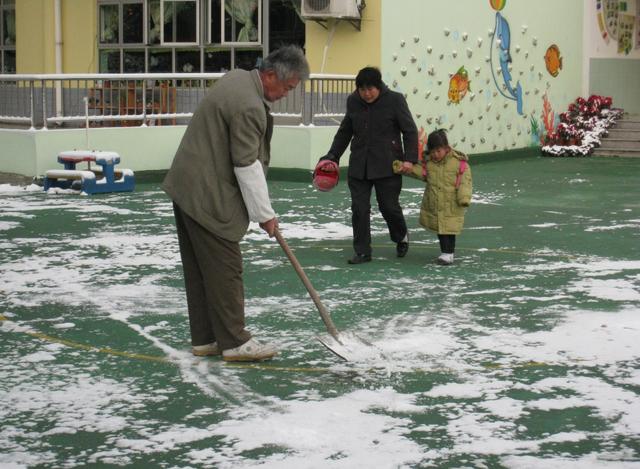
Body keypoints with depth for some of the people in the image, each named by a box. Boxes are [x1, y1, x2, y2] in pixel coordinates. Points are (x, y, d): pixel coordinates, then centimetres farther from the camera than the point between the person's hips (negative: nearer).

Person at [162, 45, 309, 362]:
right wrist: (265, 214, -12)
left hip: (186, 187, 11)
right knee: (225, 269, -3)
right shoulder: (249, 107, -22)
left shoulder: (238, 78, 10)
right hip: (208, 196, -10)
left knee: (199, 268, 13)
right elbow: (247, 166, -21)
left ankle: (204, 338, 20)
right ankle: (234, 342, 4)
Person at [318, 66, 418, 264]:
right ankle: (362, 251, 10)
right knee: (359, 208, 0)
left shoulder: (395, 100, -8)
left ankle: (401, 237, 33)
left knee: (389, 206, 3)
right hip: (359, 165, 4)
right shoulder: (353, 101, 4)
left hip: (387, 165, -4)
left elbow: (410, 131, -5)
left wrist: (409, 159, -15)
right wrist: (332, 156, 11)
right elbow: (345, 132, 16)